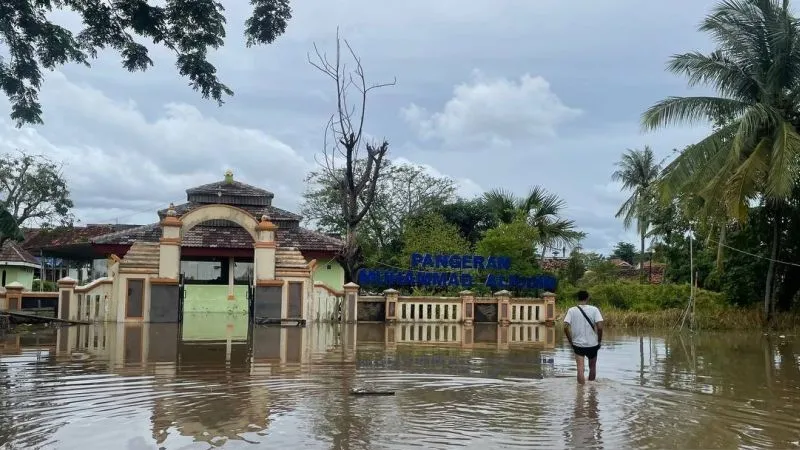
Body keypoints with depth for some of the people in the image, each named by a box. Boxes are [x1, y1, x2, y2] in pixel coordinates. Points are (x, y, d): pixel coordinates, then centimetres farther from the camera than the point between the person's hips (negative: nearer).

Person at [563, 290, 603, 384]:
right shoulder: (594, 309, -6)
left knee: (580, 369, -2)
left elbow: (565, 327, -10)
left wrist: (571, 341, 2)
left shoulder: (571, 310, -3)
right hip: (592, 344, 0)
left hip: (577, 344, 0)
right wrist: (599, 341, 0)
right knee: (592, 367, 20)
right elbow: (600, 327, -14)